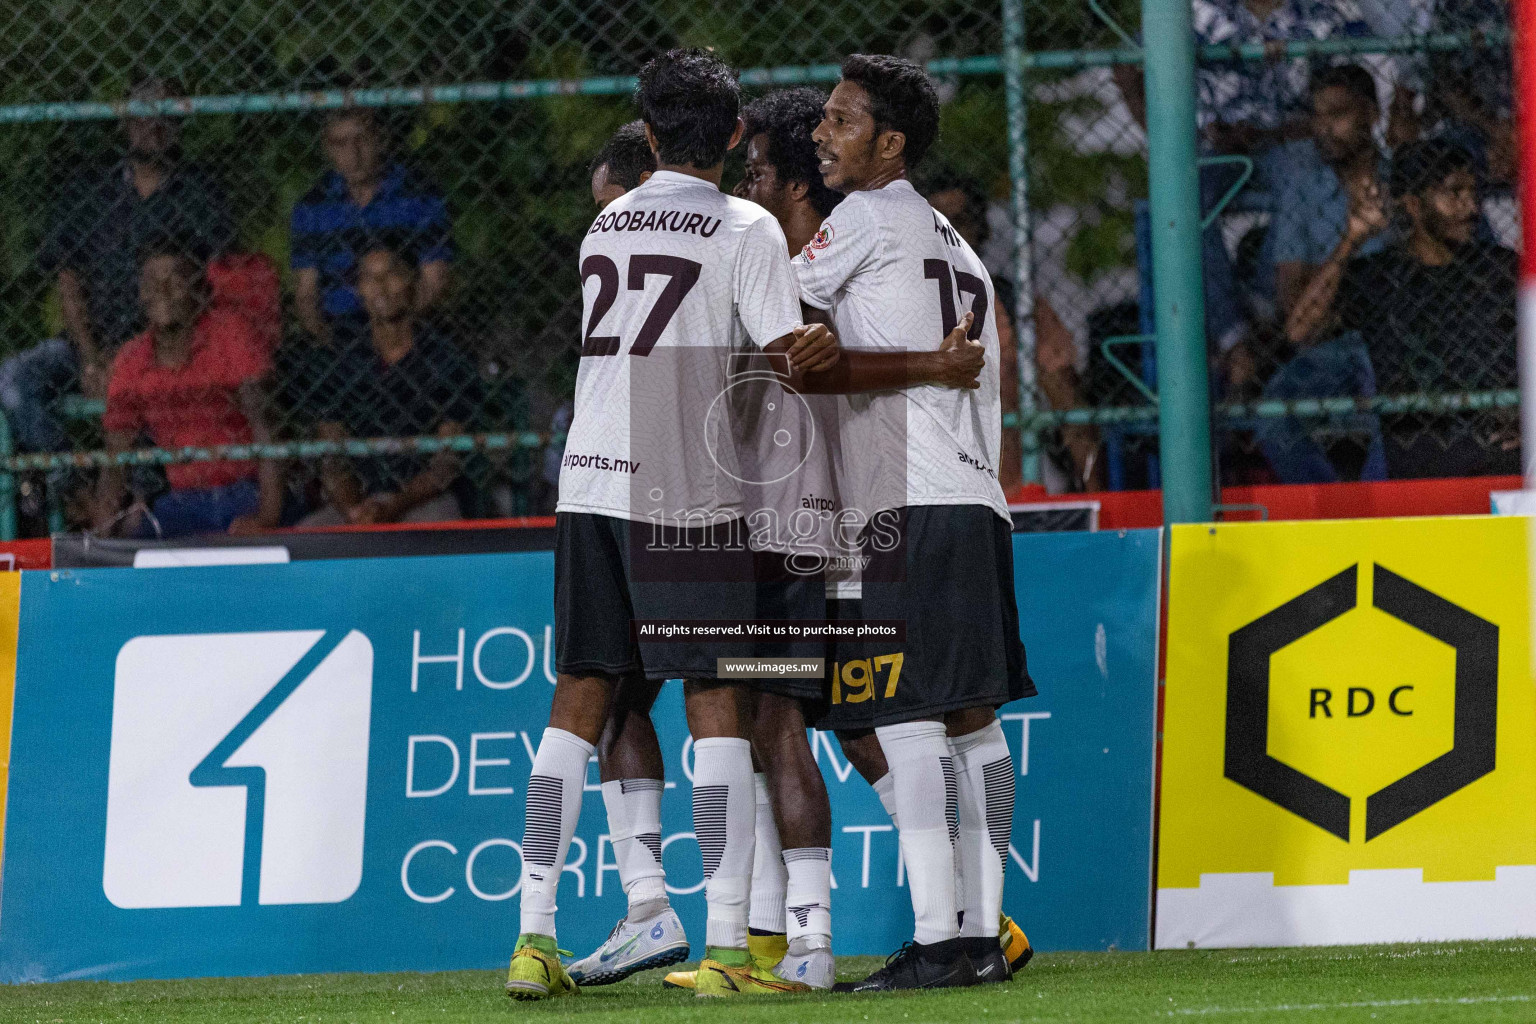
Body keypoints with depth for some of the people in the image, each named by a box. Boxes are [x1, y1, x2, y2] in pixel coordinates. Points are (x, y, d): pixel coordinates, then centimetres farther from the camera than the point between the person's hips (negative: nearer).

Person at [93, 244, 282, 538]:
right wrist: (103, 534, -9)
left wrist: (267, 517, -27)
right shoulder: (129, 364, 7)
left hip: (246, 494, -4)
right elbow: (114, 464, 10)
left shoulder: (230, 334, -5)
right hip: (184, 502, 4)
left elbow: (263, 427, -15)